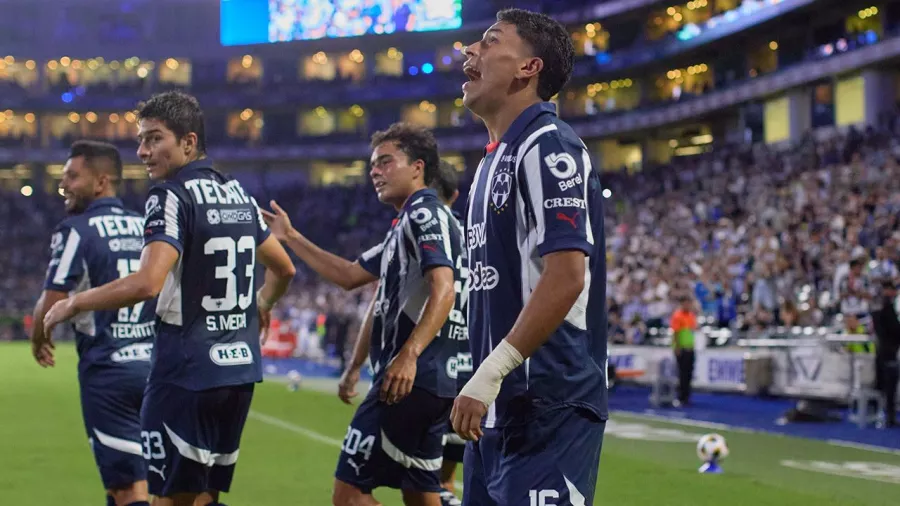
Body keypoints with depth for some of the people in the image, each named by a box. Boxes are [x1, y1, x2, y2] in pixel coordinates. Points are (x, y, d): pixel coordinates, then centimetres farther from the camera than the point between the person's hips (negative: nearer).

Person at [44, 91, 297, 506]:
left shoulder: (171, 196, -12)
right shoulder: (239, 194, 12)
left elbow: (147, 283, -25)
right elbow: (283, 269, 23)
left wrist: (74, 304, -12)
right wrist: (261, 308, 43)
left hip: (186, 373, -8)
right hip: (241, 368, 8)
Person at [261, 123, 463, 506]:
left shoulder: (426, 215, -9)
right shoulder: (405, 226, 23)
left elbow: (443, 290, -22)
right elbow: (350, 276, 30)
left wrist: (409, 355, -33)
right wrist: (290, 237, 29)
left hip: (413, 378, -10)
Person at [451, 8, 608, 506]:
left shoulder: (547, 147, -12)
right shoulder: (494, 159, 17)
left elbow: (566, 278, -22)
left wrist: (490, 373, -22)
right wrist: (483, 382, 18)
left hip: (548, 408, -9)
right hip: (499, 407, 9)